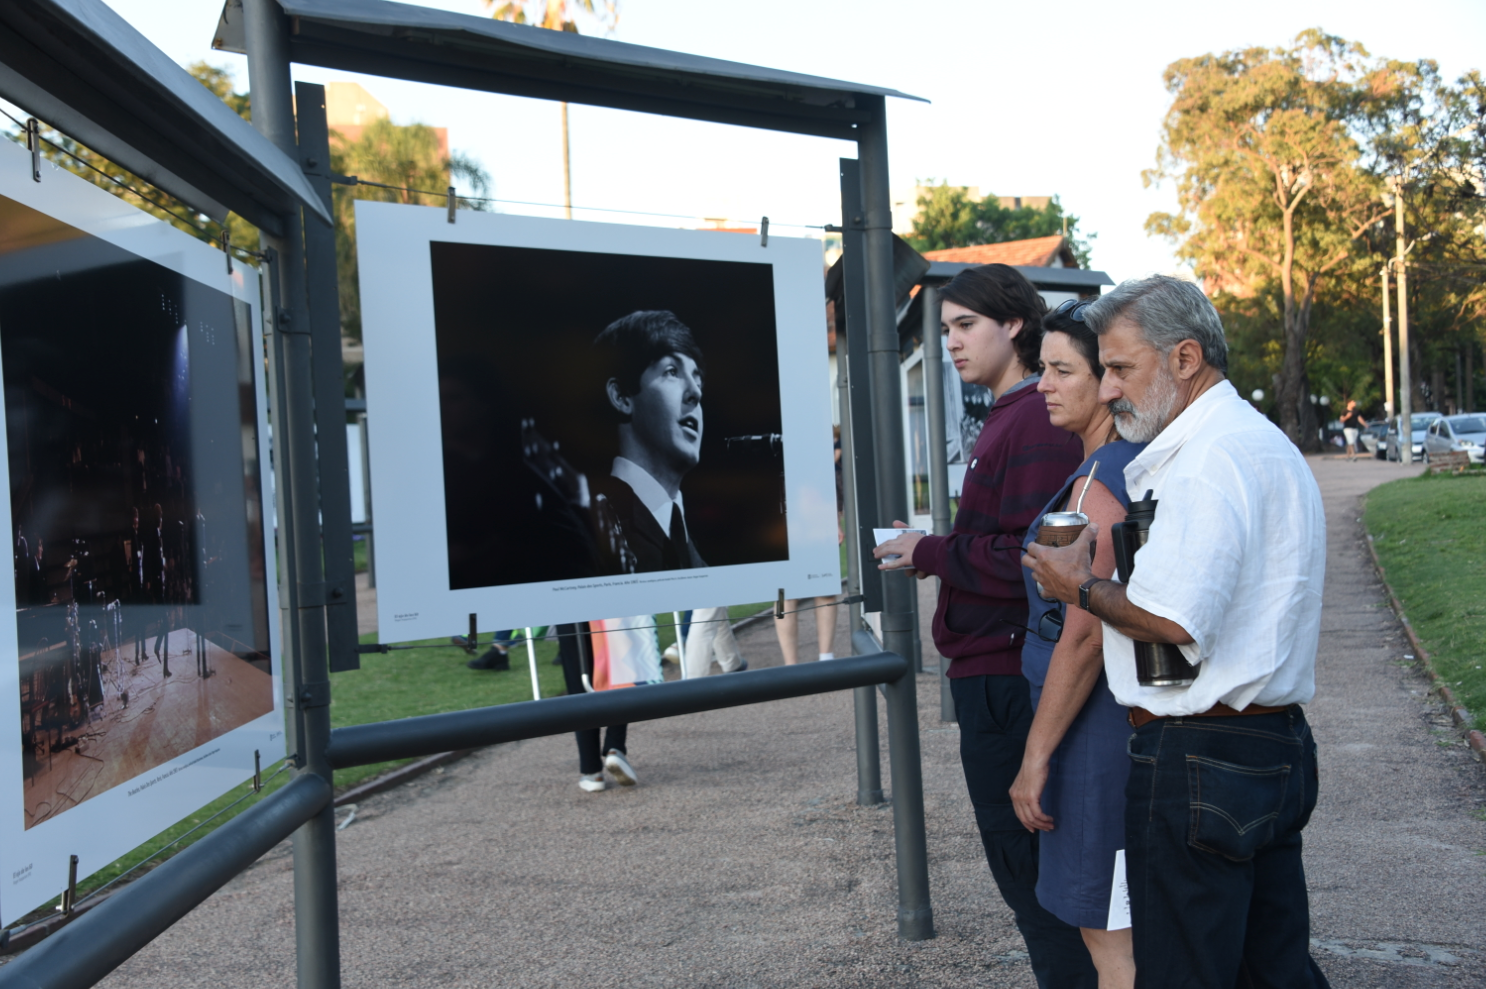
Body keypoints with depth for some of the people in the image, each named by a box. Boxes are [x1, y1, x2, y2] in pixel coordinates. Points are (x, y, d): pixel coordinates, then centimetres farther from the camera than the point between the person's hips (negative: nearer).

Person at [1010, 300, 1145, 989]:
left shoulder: (1100, 480, -20)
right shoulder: (1145, 464, 9)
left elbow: (1085, 634, -23)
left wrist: (1035, 758, -19)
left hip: (1100, 720, -10)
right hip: (1146, 707, 10)